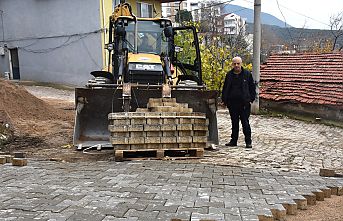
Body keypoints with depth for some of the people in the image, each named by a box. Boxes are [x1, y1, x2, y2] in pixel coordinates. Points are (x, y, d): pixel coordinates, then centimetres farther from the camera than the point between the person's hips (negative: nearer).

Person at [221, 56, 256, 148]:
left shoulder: (247, 74, 3)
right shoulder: (229, 75, 10)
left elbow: (252, 88, 6)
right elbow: (225, 88, 16)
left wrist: (251, 99, -2)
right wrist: (224, 100, 9)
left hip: (244, 103, -3)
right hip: (232, 103, 3)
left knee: (245, 122, -2)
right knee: (234, 123, 11)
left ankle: (248, 141, 6)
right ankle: (234, 141, 20)